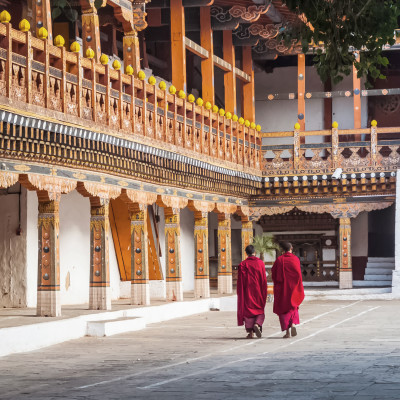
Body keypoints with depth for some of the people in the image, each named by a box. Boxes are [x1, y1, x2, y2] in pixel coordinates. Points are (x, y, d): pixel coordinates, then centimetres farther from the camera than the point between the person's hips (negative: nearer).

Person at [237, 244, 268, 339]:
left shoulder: (242, 264, -4)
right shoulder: (260, 263, -3)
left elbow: (240, 281, -3)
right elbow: (264, 279, -2)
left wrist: (240, 294, 4)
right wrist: (264, 294, 5)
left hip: (247, 292, 0)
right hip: (258, 292, 0)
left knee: (248, 310, 6)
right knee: (260, 310, 12)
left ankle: (250, 332, 1)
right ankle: (257, 325, -15)